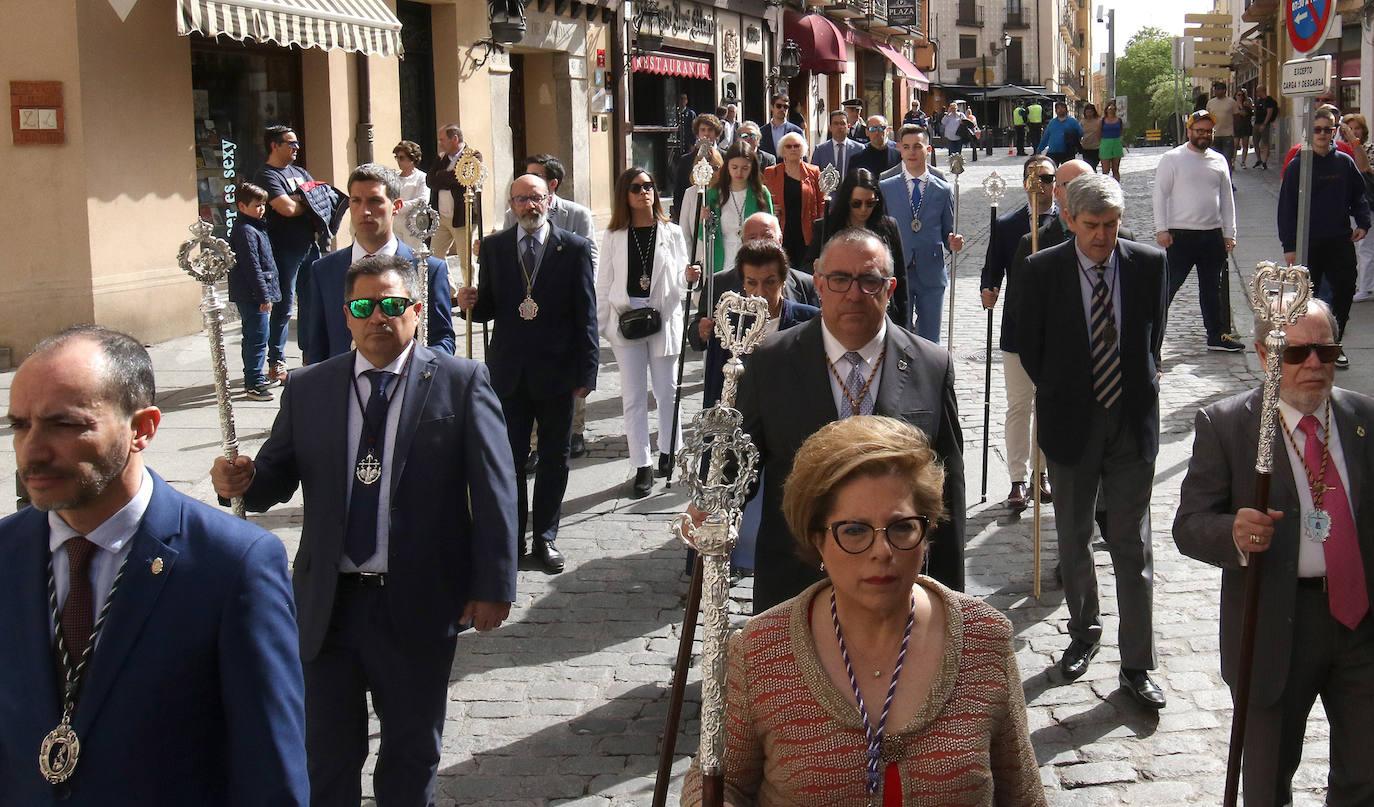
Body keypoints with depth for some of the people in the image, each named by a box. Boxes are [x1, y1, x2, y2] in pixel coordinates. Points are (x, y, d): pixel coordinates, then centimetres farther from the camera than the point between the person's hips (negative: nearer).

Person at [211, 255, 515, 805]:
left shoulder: (461, 382, -5)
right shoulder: (308, 388, 4)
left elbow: (494, 490, -7)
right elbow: (276, 481, 4)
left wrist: (492, 586, -10)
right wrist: (243, 481, -20)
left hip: (418, 606, -2)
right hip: (328, 604, 2)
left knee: (412, 756, 15)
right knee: (326, 757, 13)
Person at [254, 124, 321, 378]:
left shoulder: (299, 172, 16)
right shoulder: (267, 176, -9)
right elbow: (288, 208, -21)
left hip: (309, 246, 8)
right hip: (285, 250, -8)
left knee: (312, 302, 13)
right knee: (284, 306, -4)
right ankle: (276, 364, 2)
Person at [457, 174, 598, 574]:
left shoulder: (574, 248, -1)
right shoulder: (493, 247, 6)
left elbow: (586, 314, -2)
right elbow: (489, 307, 10)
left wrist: (586, 372, -6)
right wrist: (472, 304, -14)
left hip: (556, 369, -1)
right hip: (509, 370, 1)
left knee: (554, 459, 8)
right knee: (508, 456, 5)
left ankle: (545, 538, 20)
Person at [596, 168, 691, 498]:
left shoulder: (672, 233, 3)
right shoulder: (614, 237, 3)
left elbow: (680, 279, 3)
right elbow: (604, 283, 4)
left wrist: (689, 277, -20)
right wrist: (599, 324, 1)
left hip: (664, 320, 0)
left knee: (666, 391, 9)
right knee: (633, 397, 3)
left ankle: (668, 451, 27)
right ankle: (642, 467, 8)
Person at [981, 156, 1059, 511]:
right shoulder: (1006, 225, 1)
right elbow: (992, 271, 2)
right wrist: (988, 292, -19)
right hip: (1018, 331, 0)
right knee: (1018, 407, 4)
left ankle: (1043, 473, 24)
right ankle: (1018, 480, 10)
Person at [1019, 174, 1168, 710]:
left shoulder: (1148, 264, -5)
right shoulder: (1043, 269, -9)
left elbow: (1154, 332, 10)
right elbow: (1028, 343, 3)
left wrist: (1139, 383, 10)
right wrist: (1059, 393, 5)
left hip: (1132, 423, 0)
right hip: (1070, 423, 0)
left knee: (1132, 546, 3)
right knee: (1073, 540, 14)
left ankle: (1137, 666, 9)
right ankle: (1084, 633, 35)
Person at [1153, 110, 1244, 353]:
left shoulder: (1218, 160, 11)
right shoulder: (1172, 159, -3)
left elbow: (1227, 198, 14)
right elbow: (1160, 194, -6)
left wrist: (1229, 233, 10)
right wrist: (1161, 229, -13)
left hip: (1213, 235, 5)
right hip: (1181, 235, -5)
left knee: (1212, 288, 13)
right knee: (1168, 286, -4)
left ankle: (1216, 335, 22)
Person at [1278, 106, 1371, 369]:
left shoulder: (1344, 162, 5)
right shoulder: (1297, 166, -3)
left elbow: (1359, 196, 13)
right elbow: (1287, 207, -3)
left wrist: (1363, 223, -4)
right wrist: (1289, 246, -8)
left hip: (1340, 241, 3)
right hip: (1308, 243, -3)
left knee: (1345, 289, 1)